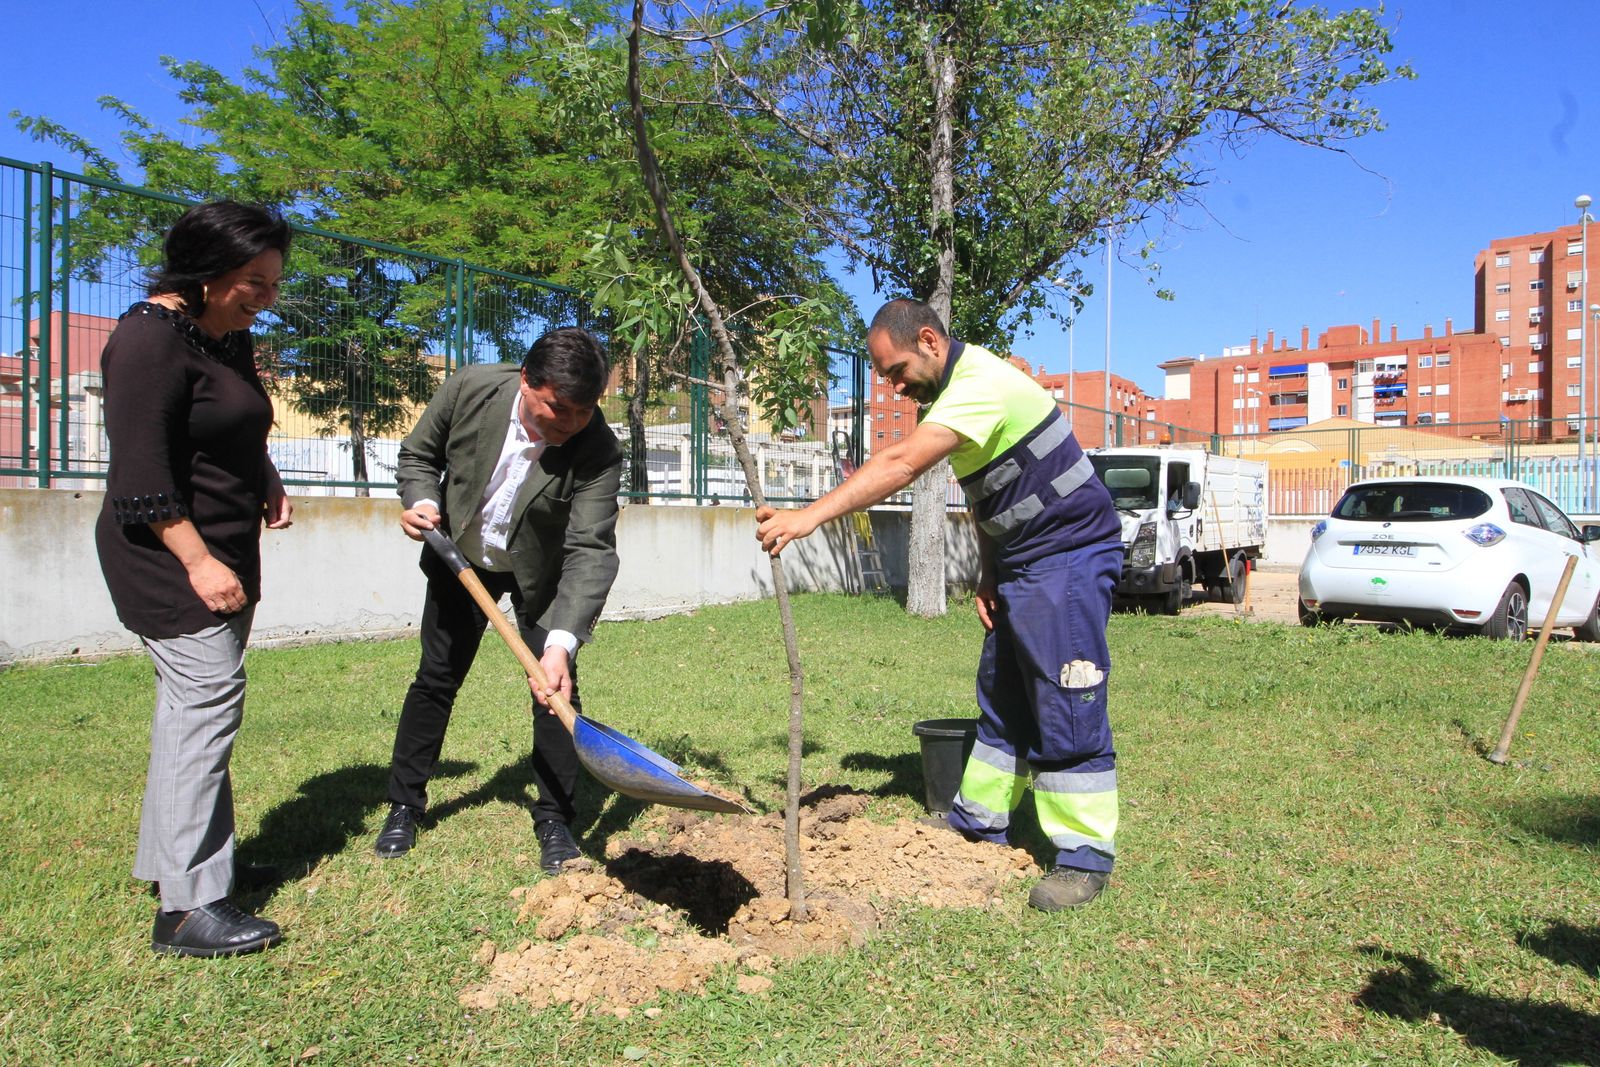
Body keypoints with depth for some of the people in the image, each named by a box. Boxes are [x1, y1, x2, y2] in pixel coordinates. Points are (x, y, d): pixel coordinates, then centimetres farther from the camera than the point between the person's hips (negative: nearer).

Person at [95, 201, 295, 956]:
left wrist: (269, 486, 9)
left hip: (223, 553, 10)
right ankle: (188, 908, -7)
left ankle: (171, 857, 30)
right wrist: (198, 561, -23)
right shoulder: (151, 339, -16)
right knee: (207, 702, -12)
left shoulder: (231, 339, 12)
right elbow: (141, 471, -21)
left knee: (194, 705, 16)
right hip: (171, 559, -10)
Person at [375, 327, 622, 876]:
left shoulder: (599, 452, -32)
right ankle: (404, 806, 28)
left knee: (556, 688, -7)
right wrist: (419, 500, -26)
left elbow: (590, 552, -38)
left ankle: (553, 818, 11)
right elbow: (419, 453, -6)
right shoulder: (470, 388, -26)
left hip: (541, 573, -2)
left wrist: (562, 642, -49)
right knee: (435, 679, 10)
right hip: (460, 558, 2)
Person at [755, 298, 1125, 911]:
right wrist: (988, 575, 5)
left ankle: (1084, 855, 3)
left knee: (1067, 707, -7)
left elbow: (900, 464, -35)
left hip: (1070, 555, -10)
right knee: (1002, 698, 15)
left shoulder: (981, 384, -23)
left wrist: (811, 515, -39)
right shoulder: (953, 390, 10)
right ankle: (980, 821, 26)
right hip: (1020, 561, 10)